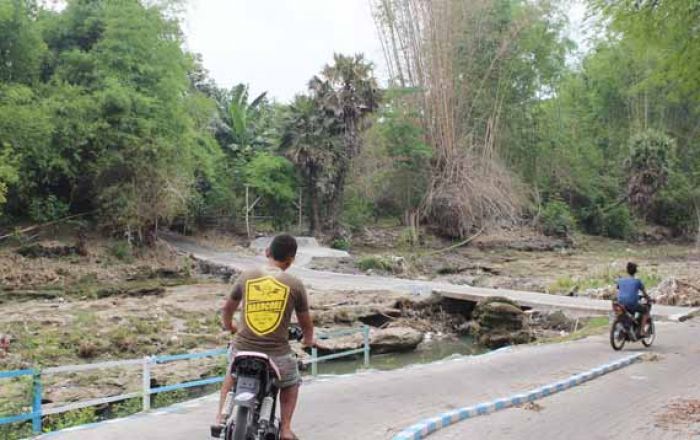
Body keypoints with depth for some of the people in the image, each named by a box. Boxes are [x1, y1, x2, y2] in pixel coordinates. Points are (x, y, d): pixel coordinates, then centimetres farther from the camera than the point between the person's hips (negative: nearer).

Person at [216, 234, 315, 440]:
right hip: (277, 354, -2)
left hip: (242, 348, 2)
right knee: (291, 383, 30)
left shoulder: (246, 277, 1)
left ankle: (221, 417, 27)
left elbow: (227, 309, 16)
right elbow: (305, 323, 7)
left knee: (231, 376, 36)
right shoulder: (295, 285, -5)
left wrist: (229, 326, 38)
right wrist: (309, 340, 30)